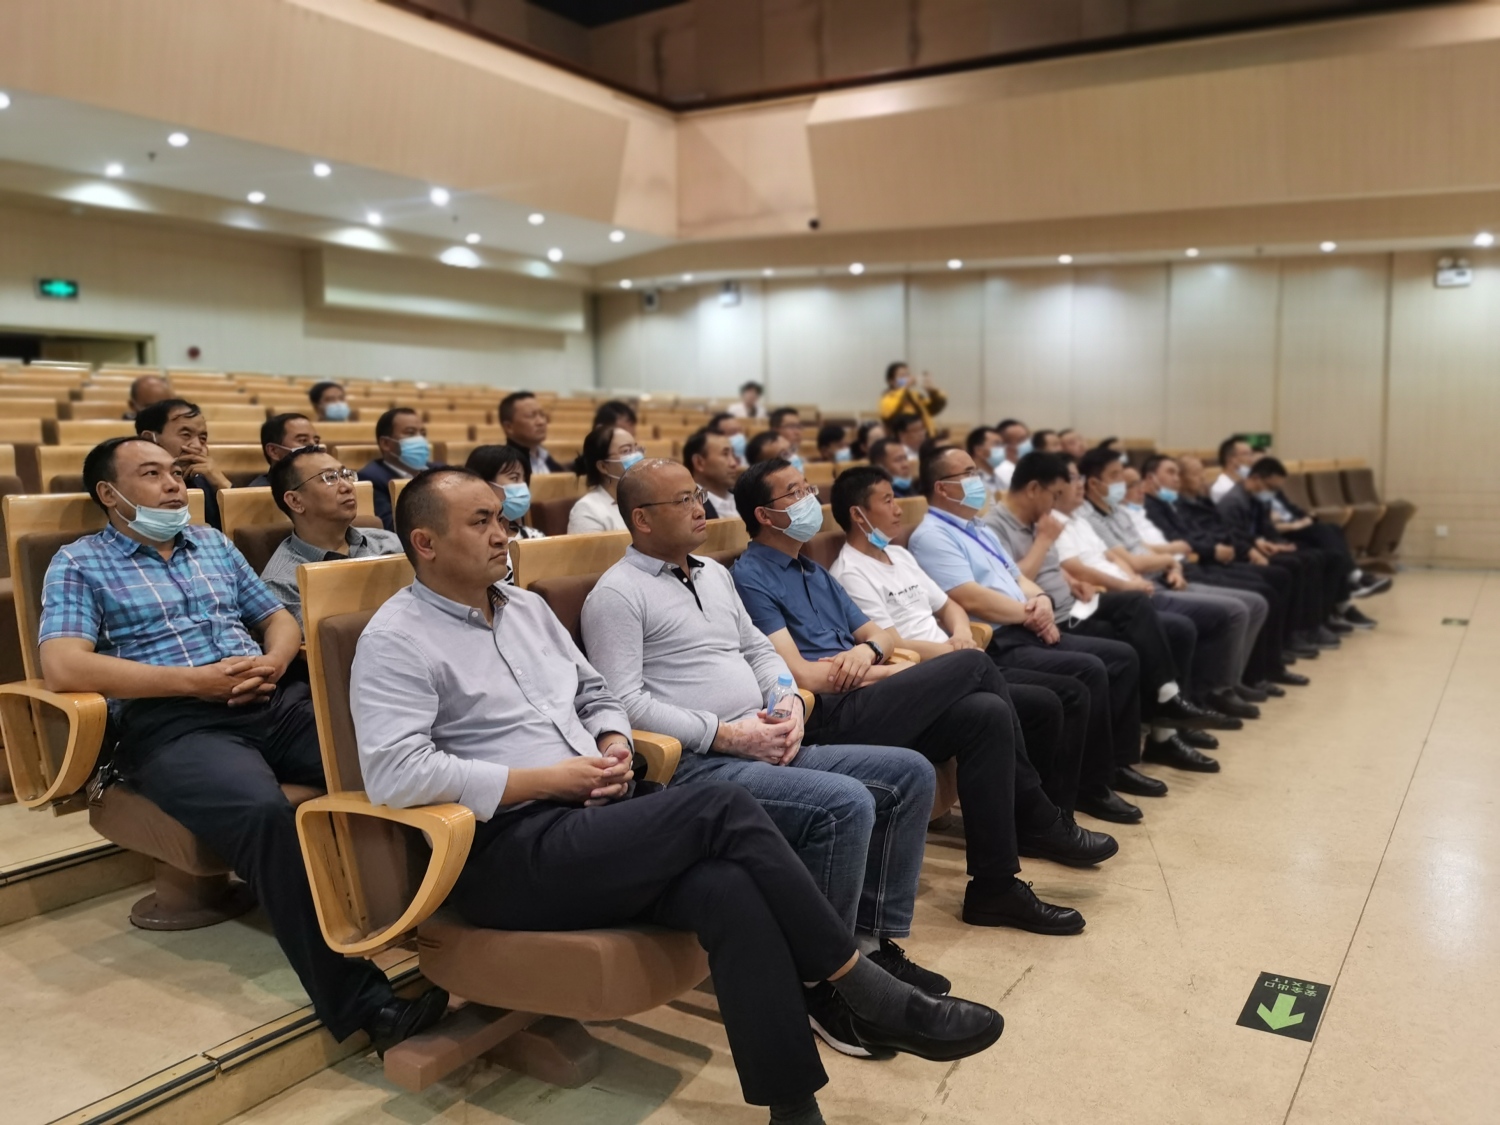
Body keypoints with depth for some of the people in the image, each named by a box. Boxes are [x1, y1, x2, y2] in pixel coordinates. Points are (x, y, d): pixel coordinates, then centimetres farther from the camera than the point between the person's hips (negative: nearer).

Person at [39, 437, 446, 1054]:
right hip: (172, 723, -5)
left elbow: (280, 619, 25)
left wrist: (273, 662, 0)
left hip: (275, 701, 5)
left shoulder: (212, 543, 25)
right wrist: (198, 681, -13)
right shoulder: (79, 563, 9)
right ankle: (359, 999, -35)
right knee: (263, 813, -37)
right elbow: (63, 667, -7)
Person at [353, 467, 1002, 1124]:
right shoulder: (396, 640, -5)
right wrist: (551, 779, -16)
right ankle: (869, 994, -11)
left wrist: (614, 748, 1)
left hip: (595, 823, 7)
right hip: (508, 854, -6)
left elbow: (595, 694, 25)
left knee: (729, 887, -25)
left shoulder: (526, 607, 18)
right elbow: (394, 774, -18)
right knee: (720, 811, -24)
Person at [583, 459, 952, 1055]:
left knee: (910, 773, 3)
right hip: (696, 763, -9)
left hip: (766, 750, 9)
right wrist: (726, 734, -18)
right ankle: (823, 980, -11)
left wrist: (790, 704, 3)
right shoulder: (618, 594, -6)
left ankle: (873, 941, 9)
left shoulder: (715, 575, 21)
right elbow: (624, 702, -15)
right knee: (845, 804, -29)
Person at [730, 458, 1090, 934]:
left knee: (986, 714, -16)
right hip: (825, 719, -8)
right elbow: (801, 675, -13)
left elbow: (882, 635, 21)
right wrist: (892, 673, -4)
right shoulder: (751, 578, -4)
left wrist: (867, 649, -5)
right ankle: (1041, 821, 0)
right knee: (973, 665, -14)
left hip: (861, 704, 8)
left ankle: (994, 886, -9)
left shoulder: (814, 571, 25)